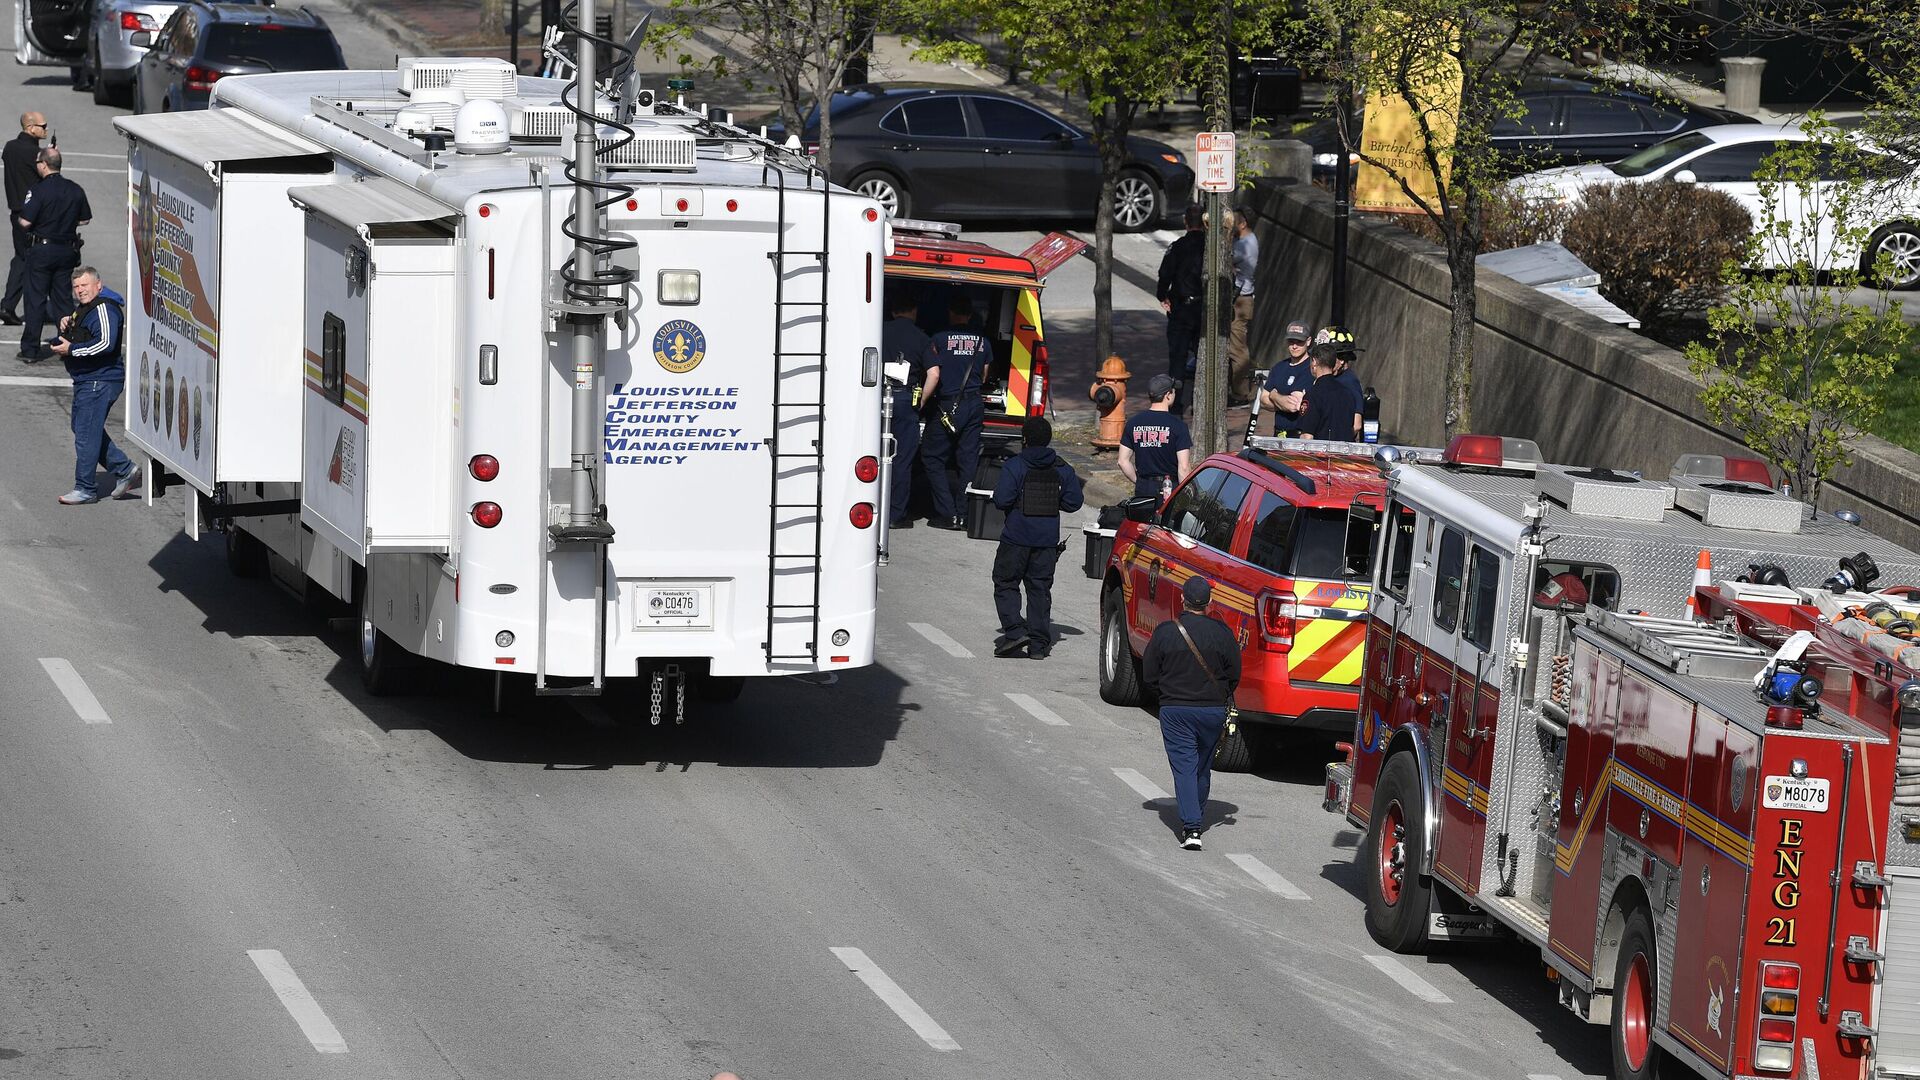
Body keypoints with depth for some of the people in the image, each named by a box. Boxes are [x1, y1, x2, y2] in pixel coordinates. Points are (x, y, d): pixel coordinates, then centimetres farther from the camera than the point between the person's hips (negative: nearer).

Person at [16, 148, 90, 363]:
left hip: (42, 249, -4)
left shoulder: (38, 190, -15)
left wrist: (18, 217, 4)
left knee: (36, 299, 1)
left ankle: (30, 349, 1)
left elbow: (25, 222, -18)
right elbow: (85, 219, 10)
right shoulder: (76, 190, 2)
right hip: (67, 250, 4)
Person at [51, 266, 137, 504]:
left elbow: (105, 343, -28)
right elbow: (81, 337, 34)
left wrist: (71, 350, -21)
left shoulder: (103, 309, -16)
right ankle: (124, 471, 22)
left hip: (100, 381, -11)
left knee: (86, 434, -8)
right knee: (82, 428, 17)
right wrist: (67, 324, 11)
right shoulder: (84, 308, 19)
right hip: (86, 380, 11)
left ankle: (85, 489, -2)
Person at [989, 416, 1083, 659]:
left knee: (1005, 584, 7)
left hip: (1016, 537, -4)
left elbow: (1002, 500, -18)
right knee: (1040, 589, 9)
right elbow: (1073, 502, 3)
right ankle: (1039, 644, 6)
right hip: (1048, 539, 4)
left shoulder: (1014, 466, -11)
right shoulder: (1062, 469, 3)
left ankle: (1014, 631, -10)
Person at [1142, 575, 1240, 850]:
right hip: (1213, 711, 2)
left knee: (1184, 766, -2)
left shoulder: (1165, 631, -9)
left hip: (1175, 710, -2)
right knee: (1203, 766, 19)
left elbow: (1149, 674, -2)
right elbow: (1234, 675, 1)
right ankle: (1198, 819, 33)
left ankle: (1190, 826, -16)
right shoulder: (1221, 632, -7)